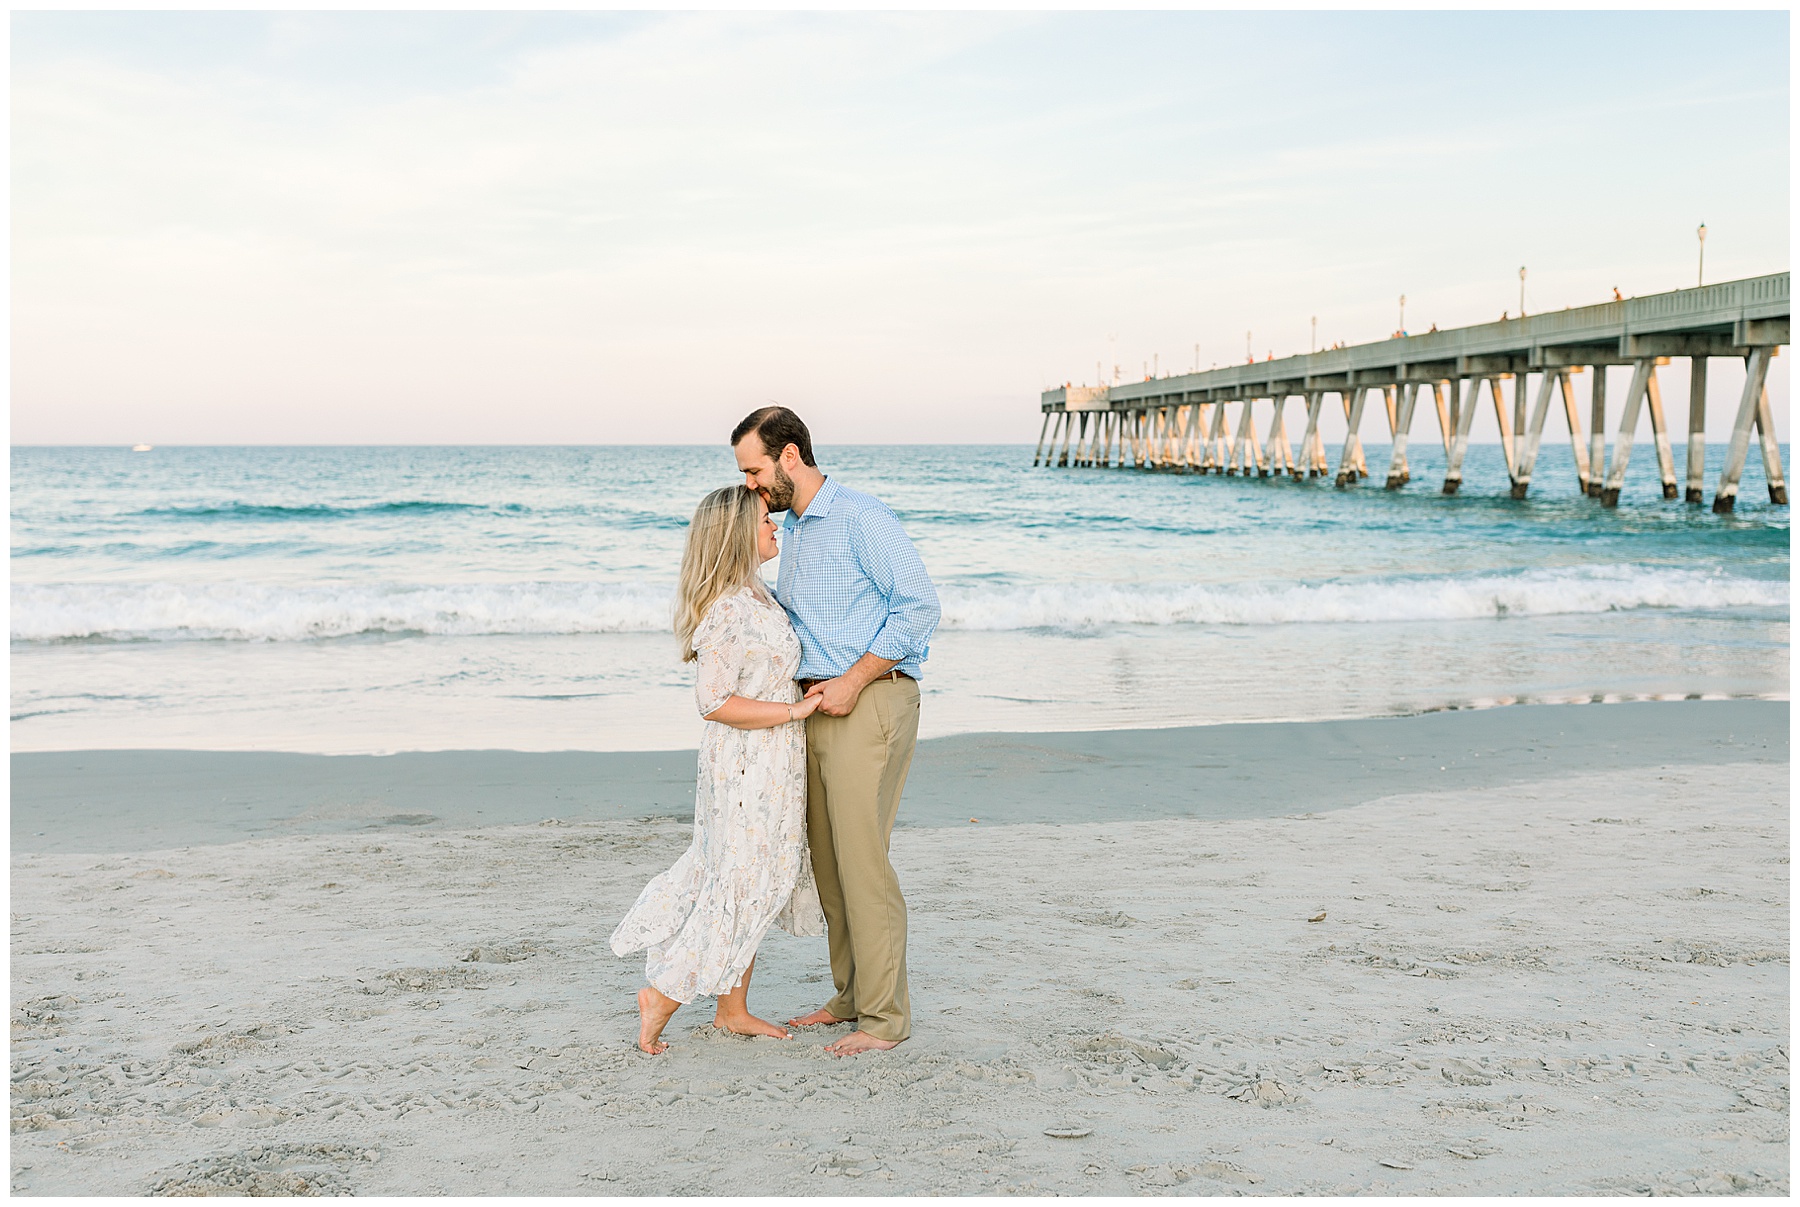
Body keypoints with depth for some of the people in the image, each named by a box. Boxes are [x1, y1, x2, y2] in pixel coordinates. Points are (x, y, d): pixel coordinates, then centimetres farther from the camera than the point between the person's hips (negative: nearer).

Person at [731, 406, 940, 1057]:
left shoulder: (862, 517, -11)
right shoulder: (794, 529, 18)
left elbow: (918, 604, -16)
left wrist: (853, 681, -18)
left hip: (870, 702, -9)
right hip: (815, 706, 9)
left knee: (861, 859, -8)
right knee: (827, 858, 11)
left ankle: (884, 1016, -1)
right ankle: (851, 997, 22)